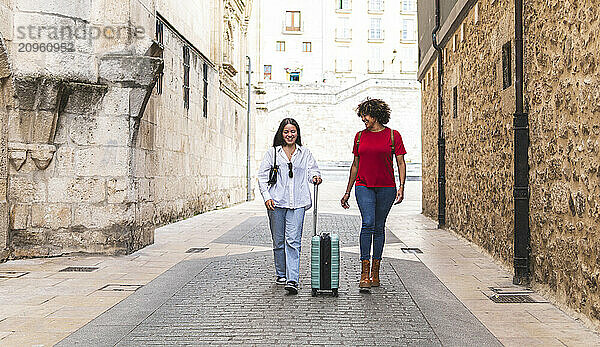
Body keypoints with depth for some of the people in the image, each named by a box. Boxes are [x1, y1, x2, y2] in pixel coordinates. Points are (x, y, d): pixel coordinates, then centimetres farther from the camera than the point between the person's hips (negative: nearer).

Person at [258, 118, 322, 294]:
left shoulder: (305, 153, 13)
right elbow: (262, 175, 6)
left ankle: (292, 280, -13)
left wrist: (315, 177, -9)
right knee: (278, 240, 9)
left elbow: (312, 170, 15)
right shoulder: (272, 153, 9)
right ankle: (281, 274, 25)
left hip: (297, 203, -1)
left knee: (293, 240, -10)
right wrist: (267, 196, -5)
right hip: (276, 202, 1)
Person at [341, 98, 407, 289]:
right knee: (368, 223, -15)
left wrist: (401, 187, -10)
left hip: (386, 187, -1)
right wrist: (347, 191, 15)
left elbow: (401, 163, 3)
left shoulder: (393, 135, 2)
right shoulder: (360, 136, 10)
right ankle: (364, 273, -12)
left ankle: (375, 273, 16)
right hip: (364, 186, 1)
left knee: (379, 227, 5)